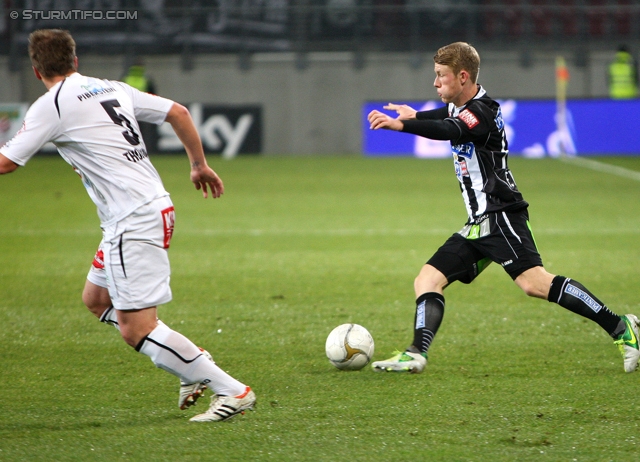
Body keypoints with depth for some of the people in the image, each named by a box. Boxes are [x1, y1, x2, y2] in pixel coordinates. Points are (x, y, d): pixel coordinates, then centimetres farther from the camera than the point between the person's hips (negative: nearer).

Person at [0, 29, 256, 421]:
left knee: (135, 329, -8)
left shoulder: (51, 106, -8)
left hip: (135, 223, -9)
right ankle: (195, 368, 15)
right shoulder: (112, 89, 14)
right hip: (156, 207, 9)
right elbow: (178, 112, 17)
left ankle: (232, 391, -11)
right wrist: (200, 164, 29)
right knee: (96, 299, 21)